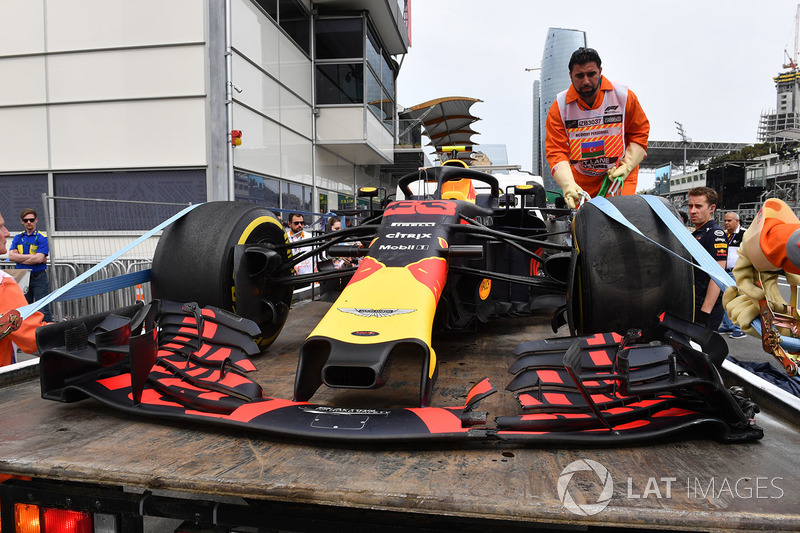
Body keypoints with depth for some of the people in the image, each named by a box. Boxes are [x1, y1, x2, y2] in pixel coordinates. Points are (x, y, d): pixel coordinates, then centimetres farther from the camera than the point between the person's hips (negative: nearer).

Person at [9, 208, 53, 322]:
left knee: (43, 311, -8)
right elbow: (11, 256, -2)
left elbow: (39, 259, -13)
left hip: (39, 278, -5)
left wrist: (20, 259, -5)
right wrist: (33, 256, -9)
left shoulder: (42, 238, -2)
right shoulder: (18, 238, 12)